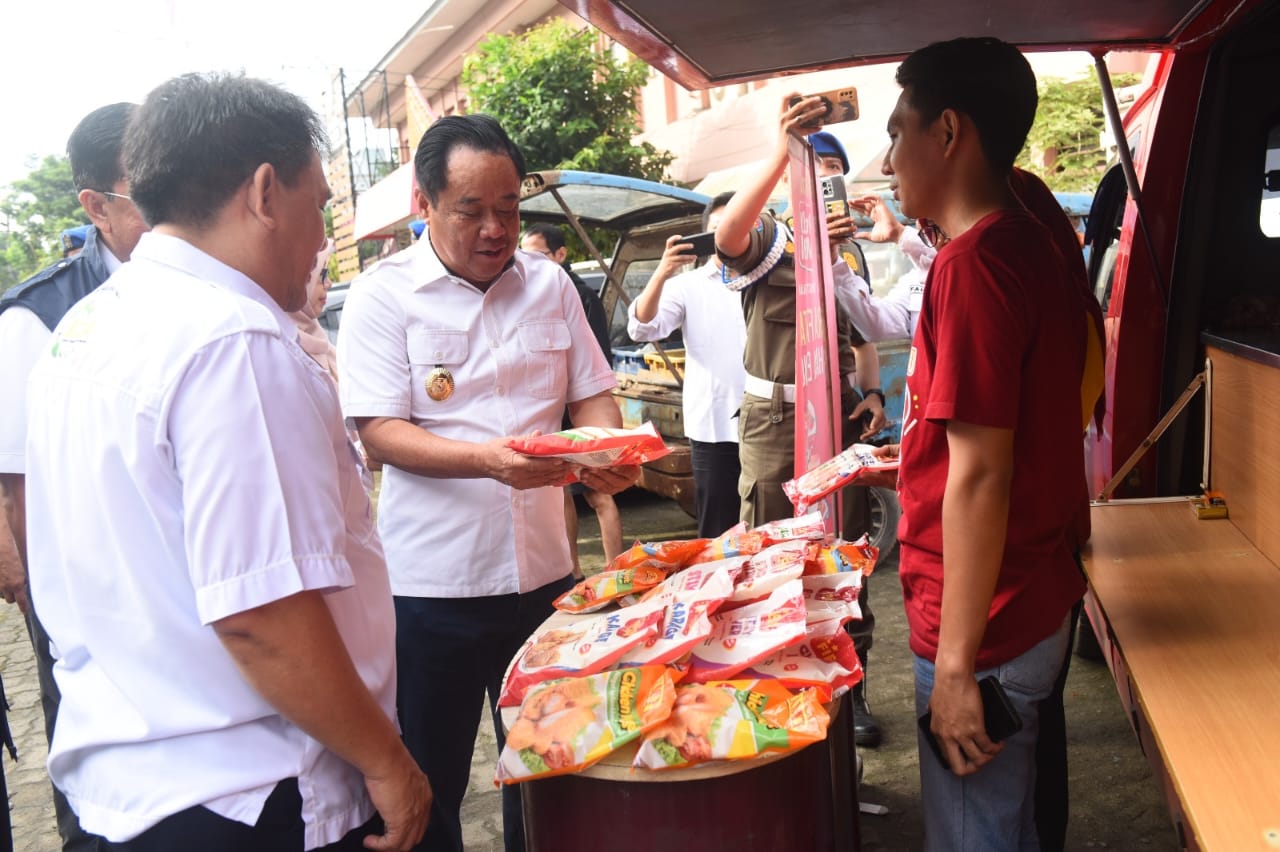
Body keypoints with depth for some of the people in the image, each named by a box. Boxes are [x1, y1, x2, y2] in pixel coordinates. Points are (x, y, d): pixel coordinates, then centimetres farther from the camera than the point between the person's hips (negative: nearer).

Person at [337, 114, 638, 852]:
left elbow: (590, 395, 10)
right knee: (429, 784, 12)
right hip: (431, 585, -3)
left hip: (542, 569, 4)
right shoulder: (385, 295, -6)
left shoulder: (550, 285, 6)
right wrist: (486, 459, -29)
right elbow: (380, 431, -12)